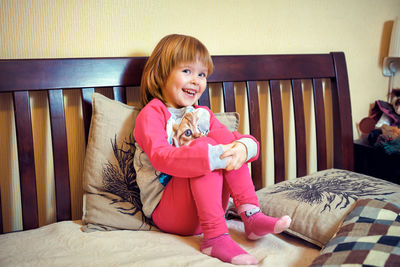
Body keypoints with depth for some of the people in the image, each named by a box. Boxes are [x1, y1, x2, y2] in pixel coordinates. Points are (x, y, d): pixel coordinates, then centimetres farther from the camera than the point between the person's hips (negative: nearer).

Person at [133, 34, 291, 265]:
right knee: (207, 146, -27)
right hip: (164, 209, -5)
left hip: (207, 204, 6)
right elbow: (161, 157, -26)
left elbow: (249, 141, 6)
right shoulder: (151, 114, -6)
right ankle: (215, 238, -31)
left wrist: (244, 146, -21)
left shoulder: (203, 114, 15)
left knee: (223, 136, -13)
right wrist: (214, 156, -37)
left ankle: (251, 214, -20)